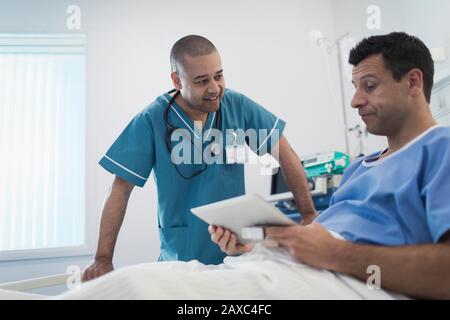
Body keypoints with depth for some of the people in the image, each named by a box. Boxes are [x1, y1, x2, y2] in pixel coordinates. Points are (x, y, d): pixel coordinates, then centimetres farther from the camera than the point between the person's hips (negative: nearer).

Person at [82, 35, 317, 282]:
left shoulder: (238, 106, -7)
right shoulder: (151, 121, -12)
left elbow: (285, 155, -1)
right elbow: (121, 189, -10)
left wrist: (309, 215, -6)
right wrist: (103, 259, -13)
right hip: (182, 258, -1)